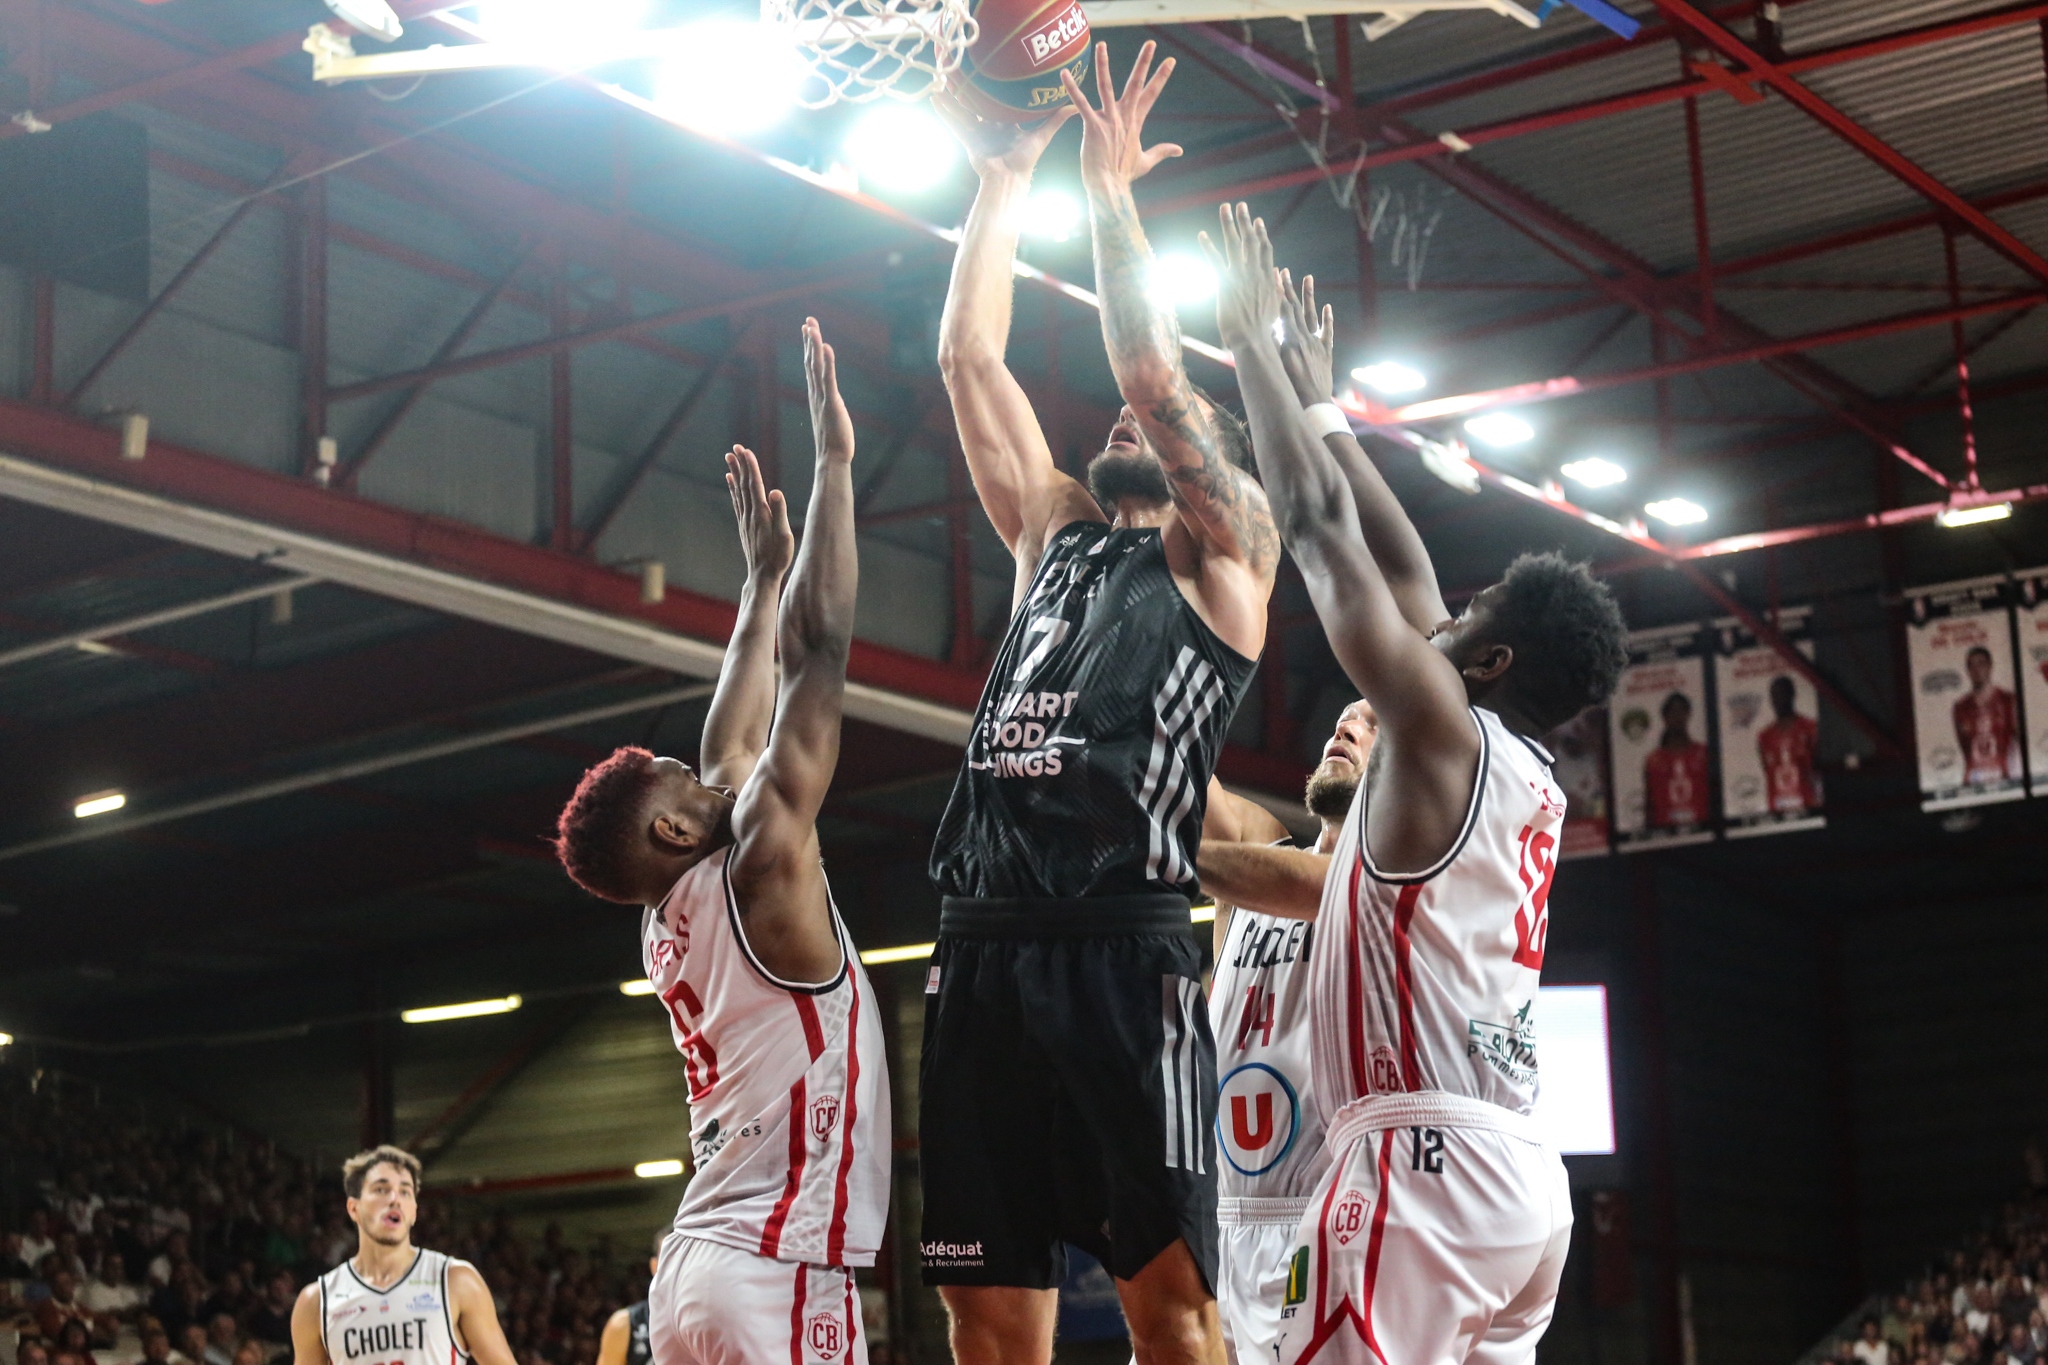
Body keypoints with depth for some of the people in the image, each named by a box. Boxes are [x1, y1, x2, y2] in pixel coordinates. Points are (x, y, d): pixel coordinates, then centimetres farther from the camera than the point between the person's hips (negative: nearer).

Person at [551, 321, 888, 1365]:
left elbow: (729, 750, 28)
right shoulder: (760, 872, -6)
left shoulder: (668, 926, 15)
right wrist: (833, 458, 1)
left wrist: (763, 577, 34)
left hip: (697, 1269, 9)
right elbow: (822, 653, -5)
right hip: (776, 1276, -9)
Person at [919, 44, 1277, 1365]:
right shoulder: (1054, 534, 25)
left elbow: (1151, 374, 0)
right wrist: (1005, 180, 22)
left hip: (1125, 945, -5)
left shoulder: (1227, 553, 12)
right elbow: (970, 360, 23)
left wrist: (1113, 193, 6)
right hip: (984, 944, 6)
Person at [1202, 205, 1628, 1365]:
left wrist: (1252, 341, 6)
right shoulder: (1532, 779, 18)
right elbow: (1403, 568, 27)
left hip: (1427, 1163, -9)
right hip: (1518, 1170, 9)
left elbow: (1320, 530, -4)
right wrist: (1321, 399, 34)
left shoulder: (1444, 732, -5)